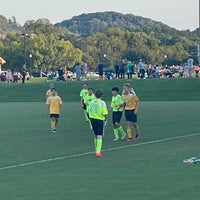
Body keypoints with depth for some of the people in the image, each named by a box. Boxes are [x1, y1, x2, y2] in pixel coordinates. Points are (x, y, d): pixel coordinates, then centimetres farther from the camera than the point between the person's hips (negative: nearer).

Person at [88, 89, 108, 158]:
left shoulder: (91, 102, 5)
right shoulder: (102, 103, -11)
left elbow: (88, 111, 8)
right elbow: (105, 113, -15)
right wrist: (106, 119, 3)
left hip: (92, 119, 5)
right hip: (100, 120, -5)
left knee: (96, 136, 18)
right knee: (99, 136, -5)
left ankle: (97, 150, 29)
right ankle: (98, 151, -14)